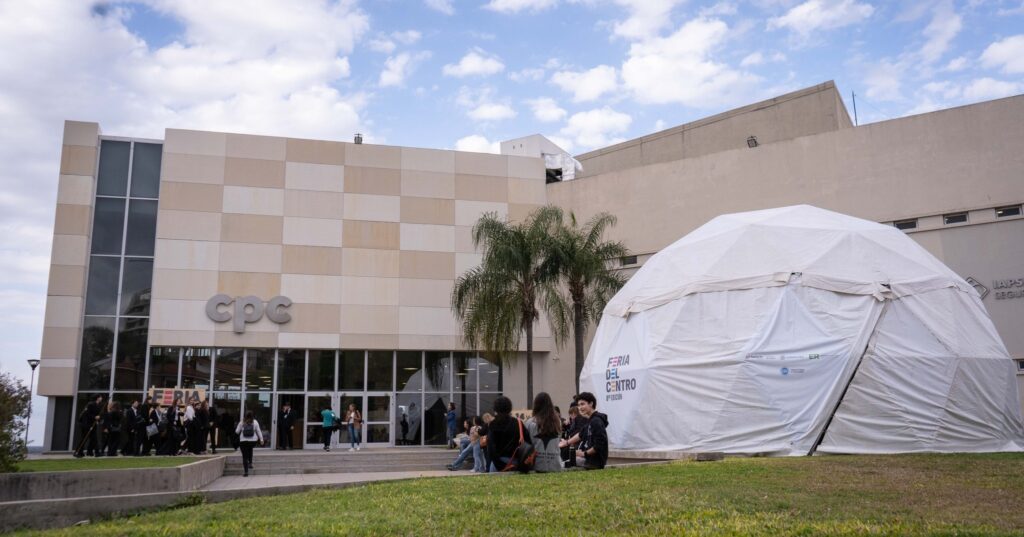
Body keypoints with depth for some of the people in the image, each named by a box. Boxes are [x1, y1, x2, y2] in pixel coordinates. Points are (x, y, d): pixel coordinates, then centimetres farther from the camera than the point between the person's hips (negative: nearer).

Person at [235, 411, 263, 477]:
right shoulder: (255, 422, -1)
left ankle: (245, 472, -2)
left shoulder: (241, 422, -1)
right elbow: (258, 431, 1)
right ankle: (250, 463, 23)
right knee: (250, 449, 34)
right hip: (253, 441, 1)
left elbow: (237, 431, 5)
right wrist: (261, 439, 7)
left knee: (245, 457, 3)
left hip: (243, 441, -1)